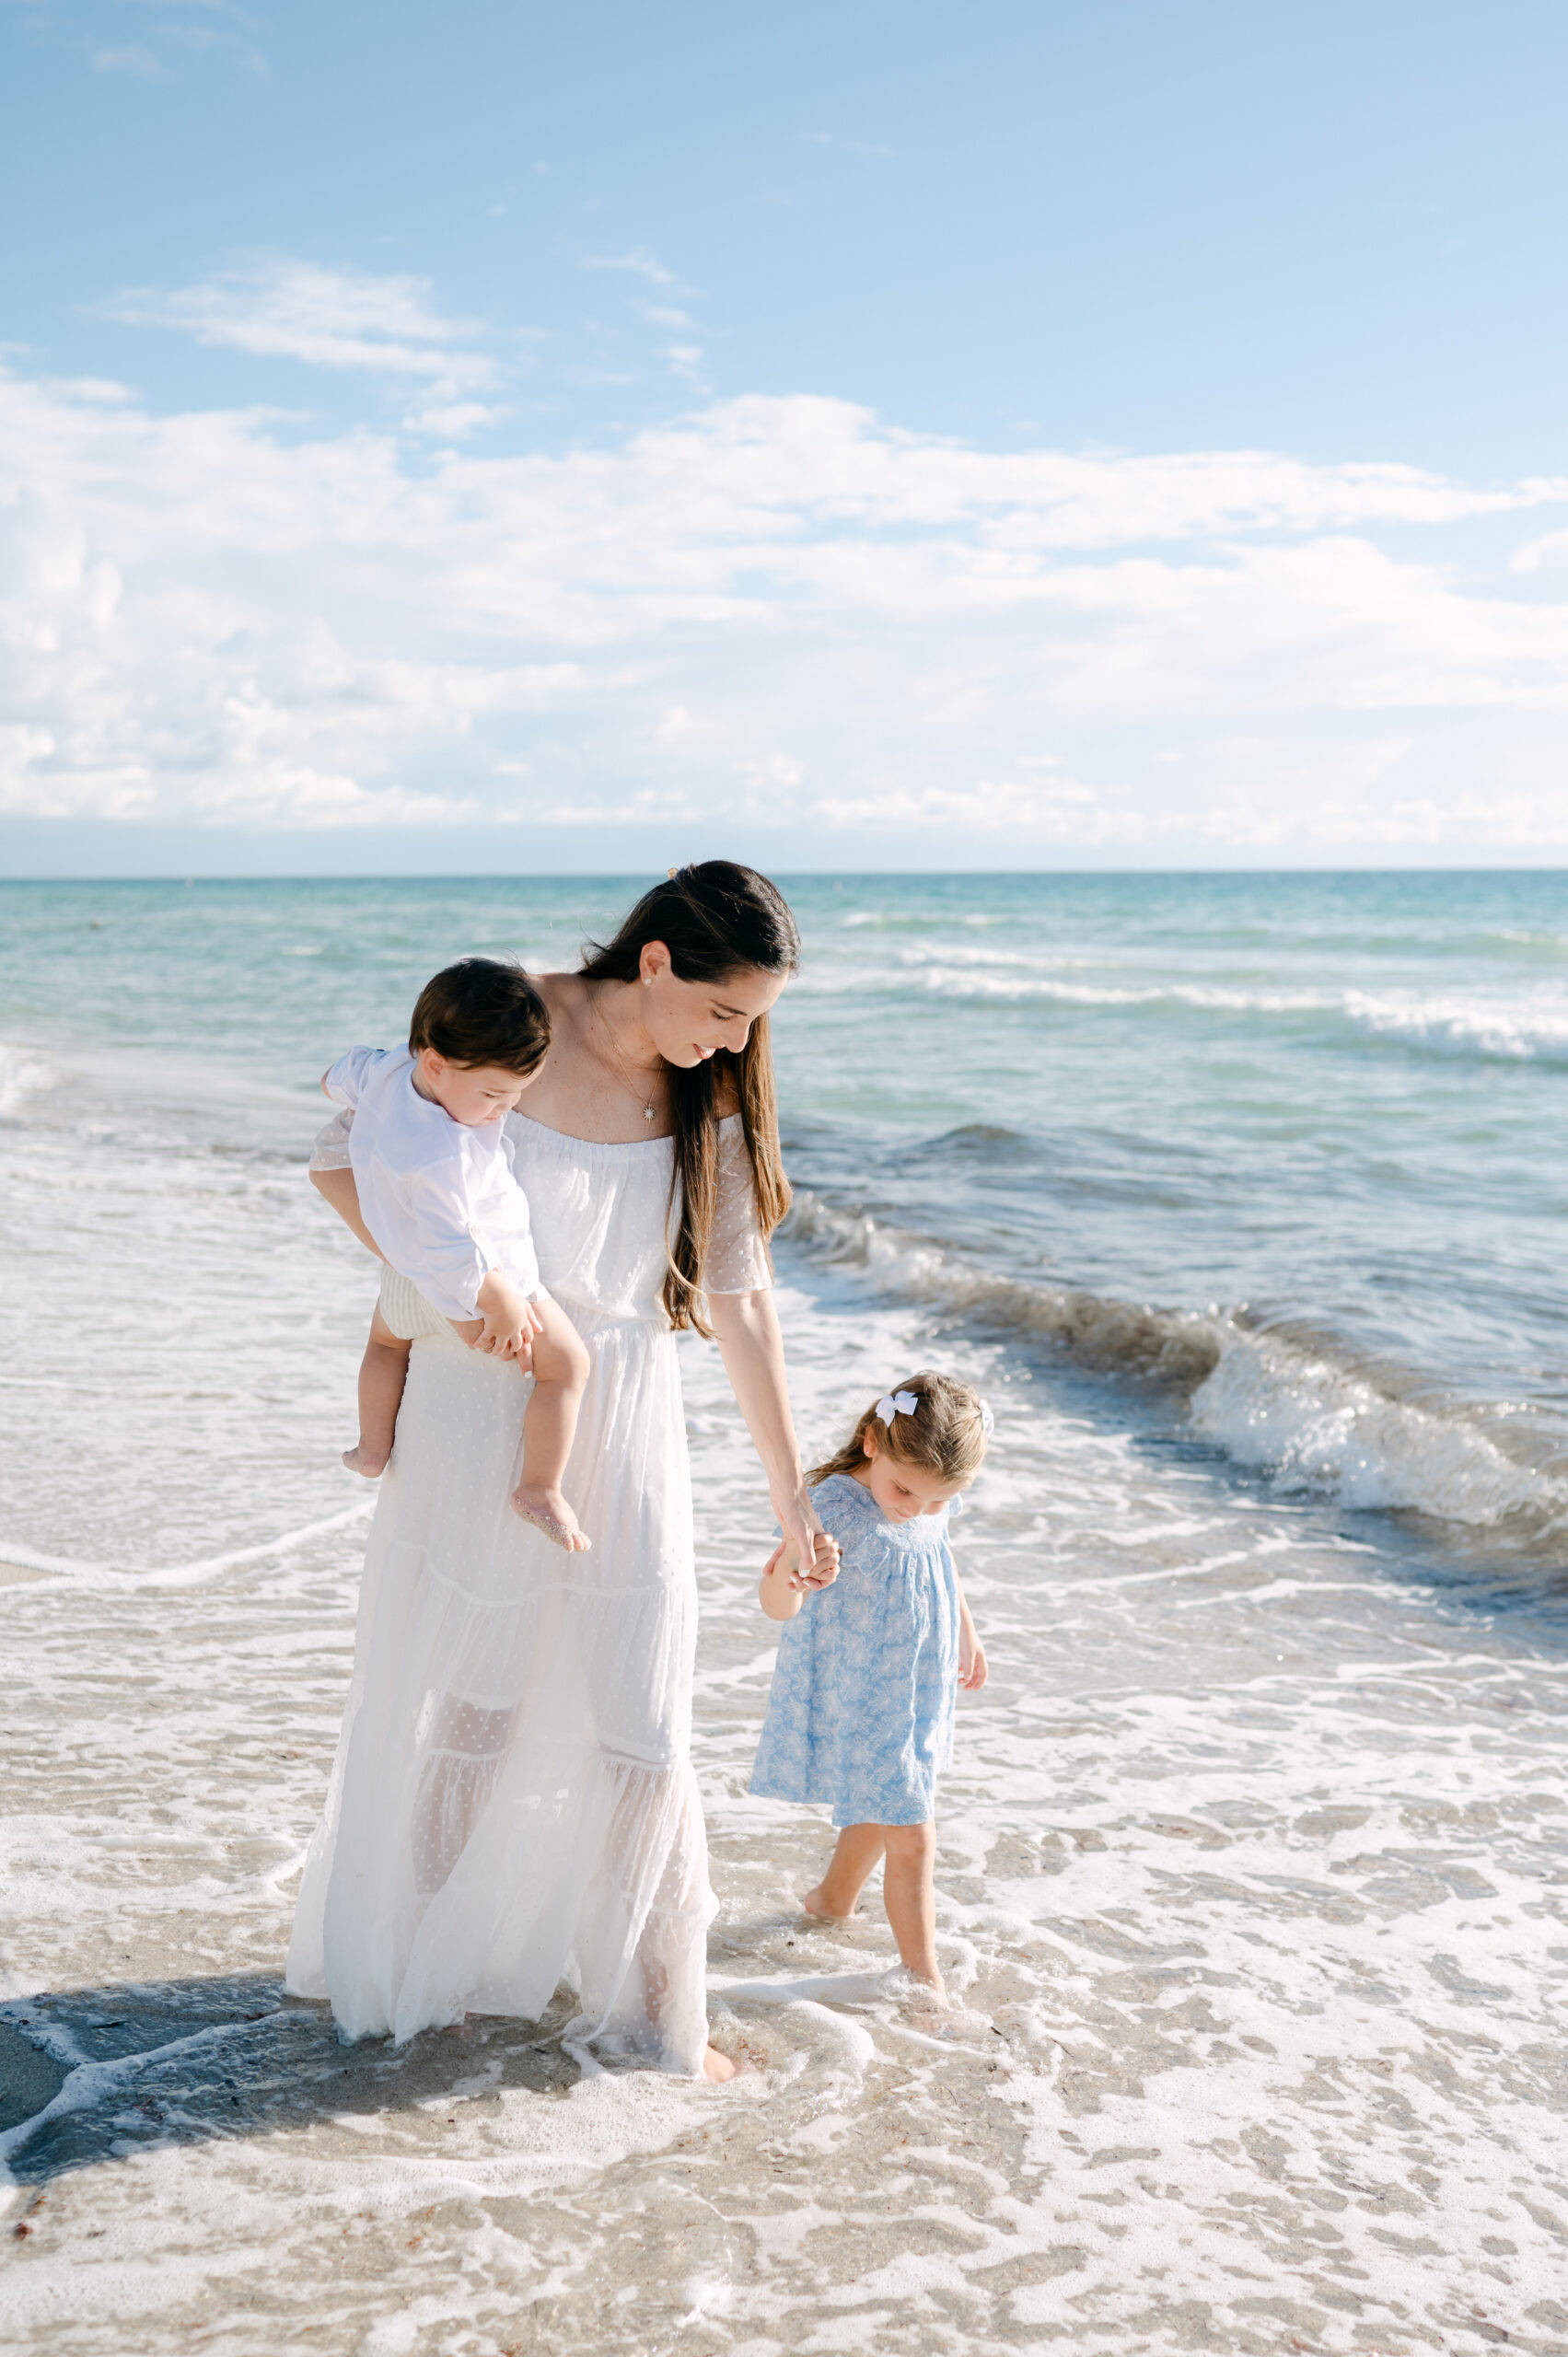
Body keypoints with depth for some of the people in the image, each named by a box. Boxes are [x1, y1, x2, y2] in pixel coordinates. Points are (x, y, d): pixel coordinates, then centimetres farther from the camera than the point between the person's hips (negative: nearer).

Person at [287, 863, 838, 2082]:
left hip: (623, 1425, 2)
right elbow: (347, 1158, -3)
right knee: (466, 1706, 11)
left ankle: (650, 2006, 23)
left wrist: (791, 1489, 6)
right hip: (478, 1416, -2)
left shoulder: (708, 1102, -3)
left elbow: (740, 1301, 2)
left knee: (637, 1722, 4)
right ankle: (407, 1966, 36)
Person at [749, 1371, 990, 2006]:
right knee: (912, 1836, -5)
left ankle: (833, 1898, 51)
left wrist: (965, 1634, 28)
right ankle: (924, 1976, 10)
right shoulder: (835, 1510, -28)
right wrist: (784, 1577, -57)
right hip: (856, 1700, -8)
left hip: (913, 1690, 8)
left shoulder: (932, 1506, -5)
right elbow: (780, 1607, -34)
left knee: (878, 1809, 26)